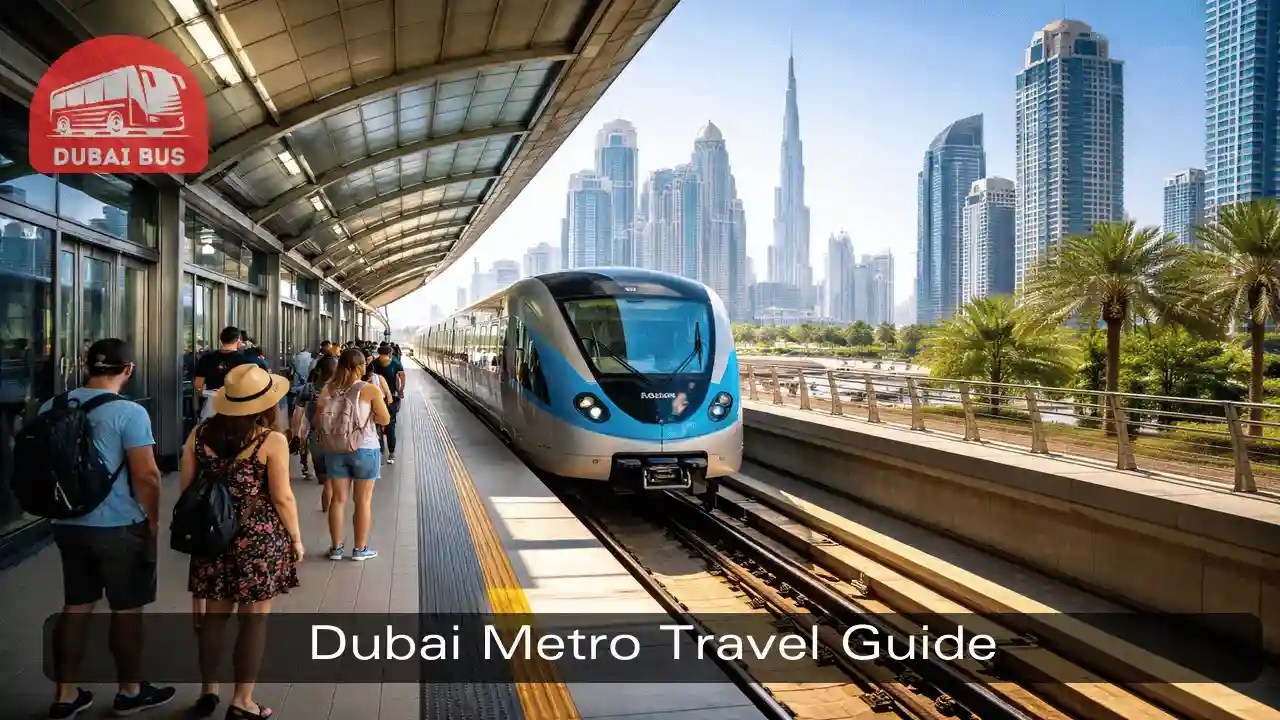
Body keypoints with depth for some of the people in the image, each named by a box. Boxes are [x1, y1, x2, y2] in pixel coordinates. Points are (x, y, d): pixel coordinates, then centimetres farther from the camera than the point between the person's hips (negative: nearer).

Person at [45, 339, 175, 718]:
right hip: (119, 528, -6)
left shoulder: (51, 408, 2)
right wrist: (153, 523, -4)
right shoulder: (129, 413, -18)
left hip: (68, 525, 6)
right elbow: (146, 476, -18)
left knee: (76, 606, 17)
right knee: (126, 610, 9)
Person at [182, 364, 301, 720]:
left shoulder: (200, 434, 0)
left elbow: (186, 487, 6)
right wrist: (297, 539, 0)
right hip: (259, 538, -5)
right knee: (254, 619, 6)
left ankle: (208, 691, 29)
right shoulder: (272, 441, -14)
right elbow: (282, 498, -13)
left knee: (214, 614, 18)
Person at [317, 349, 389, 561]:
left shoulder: (328, 389, -3)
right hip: (365, 449, -3)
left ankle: (336, 548, 22)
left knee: (338, 499, 14)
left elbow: (318, 420, 4)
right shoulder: (370, 390, -13)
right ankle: (360, 549, 17)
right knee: (363, 501, 9)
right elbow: (385, 419, -8)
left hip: (335, 449, 4)